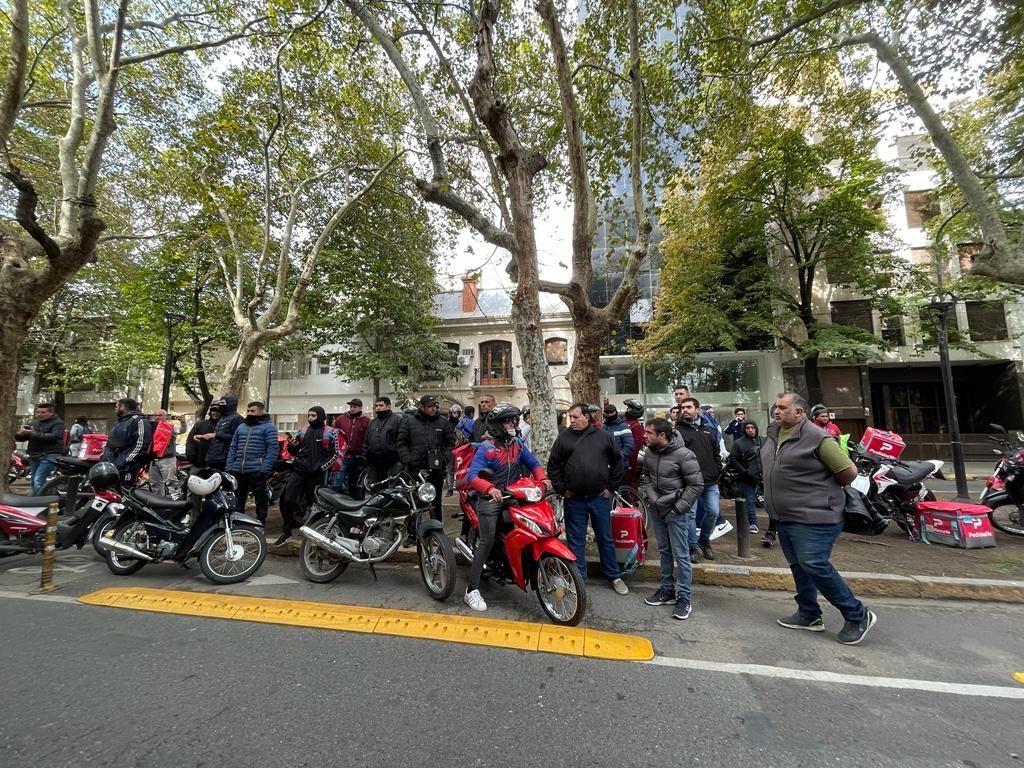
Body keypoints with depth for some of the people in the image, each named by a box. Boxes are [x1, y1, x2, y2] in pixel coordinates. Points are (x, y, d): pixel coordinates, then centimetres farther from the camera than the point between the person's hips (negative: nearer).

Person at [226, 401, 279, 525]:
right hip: (237, 470, 6)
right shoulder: (241, 426, 18)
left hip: (256, 471, -6)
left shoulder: (268, 427, -3)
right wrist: (228, 466, 7)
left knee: (261, 499, 3)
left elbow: (273, 449, -12)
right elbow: (233, 447, 19)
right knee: (236, 499, 16)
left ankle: (261, 523, 13)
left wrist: (264, 469, -19)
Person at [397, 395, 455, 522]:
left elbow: (450, 443, 7)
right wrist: (407, 460, -8)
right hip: (415, 469, 0)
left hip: (436, 470, 1)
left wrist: (445, 459, -5)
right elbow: (402, 443, 3)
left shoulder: (443, 422, 6)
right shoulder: (408, 422, 4)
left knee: (435, 503, 9)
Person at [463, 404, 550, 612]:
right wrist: (490, 488, -38)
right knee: (487, 541, -12)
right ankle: (472, 589, -5)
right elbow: (472, 475, -22)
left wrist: (542, 478, -10)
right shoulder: (486, 448, -12)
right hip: (490, 500, -6)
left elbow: (533, 463, 11)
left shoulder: (518, 443, 7)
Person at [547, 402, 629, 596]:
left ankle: (614, 576, 30)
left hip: (600, 498, 0)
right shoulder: (564, 437, -2)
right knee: (575, 540, 10)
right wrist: (562, 489, -1)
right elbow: (553, 465, 3)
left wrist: (611, 487, 3)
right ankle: (578, 578, 25)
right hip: (574, 499, 0)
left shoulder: (603, 436, -1)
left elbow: (617, 462, 7)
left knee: (606, 539, 13)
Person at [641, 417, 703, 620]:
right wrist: (649, 496, 0)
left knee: (680, 555, 3)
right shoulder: (649, 453, -1)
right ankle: (667, 590, 32)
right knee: (664, 551, 18)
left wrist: (679, 507, -15)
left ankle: (684, 597, 17)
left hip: (676, 512, -6)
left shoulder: (683, 455, -20)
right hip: (656, 510, 6)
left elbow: (697, 485, -14)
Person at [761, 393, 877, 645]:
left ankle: (858, 616, 14)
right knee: (799, 567, 16)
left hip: (813, 517, -8)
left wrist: (826, 488, 1)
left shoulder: (817, 438, -17)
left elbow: (849, 471, -13)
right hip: (785, 517, 8)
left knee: (814, 566, -7)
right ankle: (809, 615, 31)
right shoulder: (772, 434, 6)